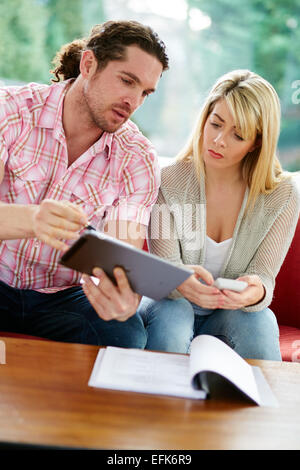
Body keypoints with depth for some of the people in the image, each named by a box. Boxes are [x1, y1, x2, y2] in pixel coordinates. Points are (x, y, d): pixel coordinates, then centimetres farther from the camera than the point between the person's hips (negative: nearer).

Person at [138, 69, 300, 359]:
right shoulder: (169, 182, -11)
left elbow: (264, 277, -11)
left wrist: (256, 292, -37)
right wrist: (180, 281, -41)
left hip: (234, 313, 1)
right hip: (172, 305, 0)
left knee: (258, 322, -31)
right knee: (171, 315, -33)